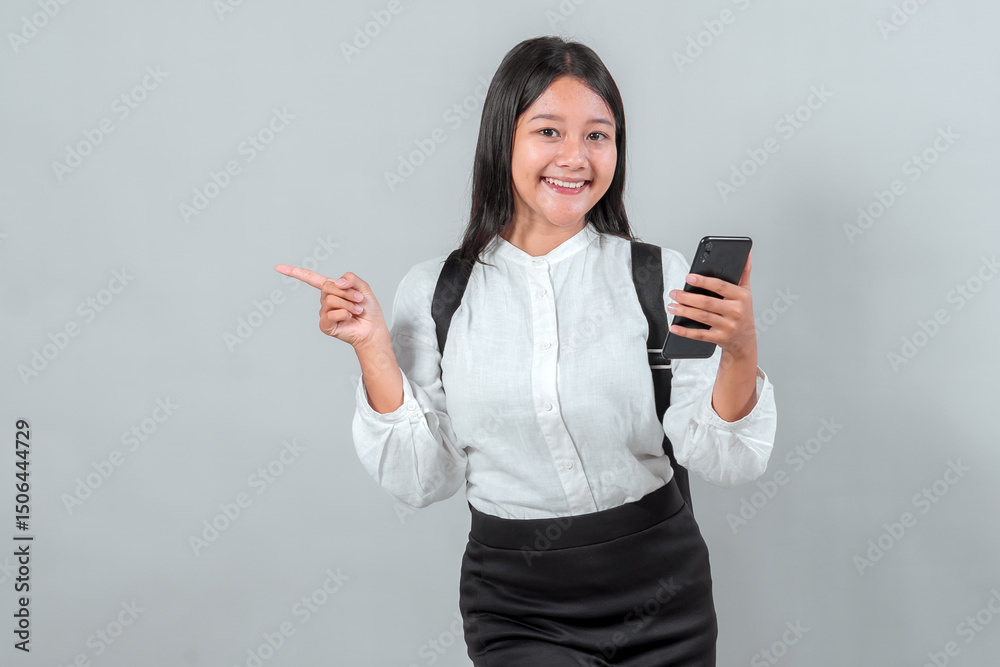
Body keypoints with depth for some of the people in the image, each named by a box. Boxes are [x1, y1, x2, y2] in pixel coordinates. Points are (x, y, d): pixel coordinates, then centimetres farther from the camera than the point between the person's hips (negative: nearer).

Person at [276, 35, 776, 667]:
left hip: (661, 597, 1)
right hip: (516, 608, 0)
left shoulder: (660, 276, -4)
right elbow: (423, 480, -1)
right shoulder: (434, 292, -2)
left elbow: (725, 463, -6)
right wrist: (373, 347, -10)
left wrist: (741, 350, -23)